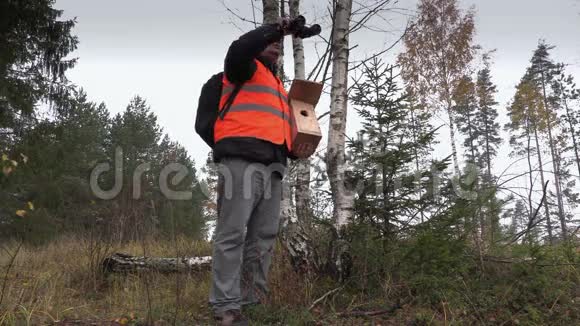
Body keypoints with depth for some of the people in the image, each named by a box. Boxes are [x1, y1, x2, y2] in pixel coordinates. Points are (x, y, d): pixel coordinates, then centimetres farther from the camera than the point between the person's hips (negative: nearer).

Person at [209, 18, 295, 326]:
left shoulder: (277, 85, 34)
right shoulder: (245, 69, 11)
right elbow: (238, 49, -12)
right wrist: (275, 27, -6)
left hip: (272, 164, 8)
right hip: (242, 158, -8)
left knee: (264, 235, 4)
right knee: (232, 233, -11)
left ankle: (252, 300, 10)